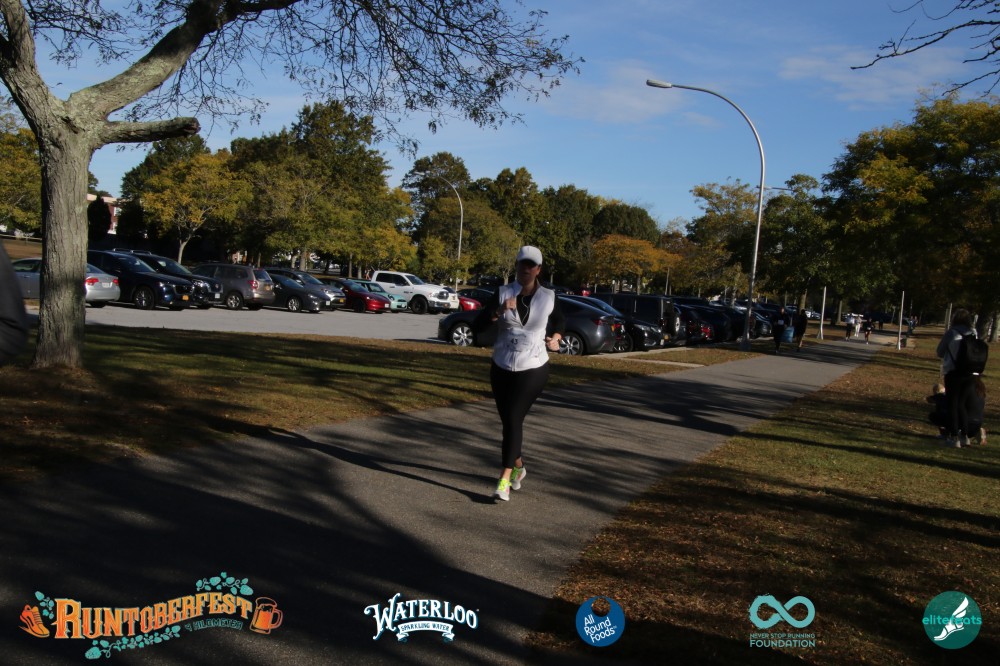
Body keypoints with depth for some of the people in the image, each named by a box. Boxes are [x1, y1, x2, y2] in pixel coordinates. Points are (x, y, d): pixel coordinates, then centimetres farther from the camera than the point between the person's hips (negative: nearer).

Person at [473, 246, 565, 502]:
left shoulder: (548, 297, -1)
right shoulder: (502, 293, -3)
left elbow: (560, 322, 20)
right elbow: (477, 326, -10)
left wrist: (555, 338, 2)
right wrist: (498, 312, -25)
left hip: (533, 368, -2)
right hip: (501, 367, 2)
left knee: (513, 419, -13)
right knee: (508, 421, 12)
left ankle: (504, 480, -12)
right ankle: (518, 465, 37)